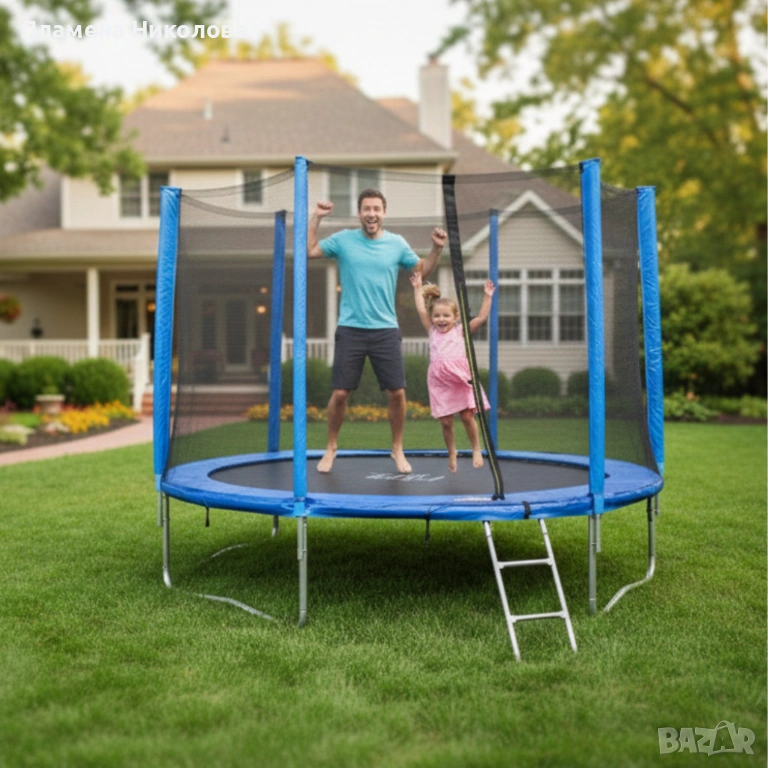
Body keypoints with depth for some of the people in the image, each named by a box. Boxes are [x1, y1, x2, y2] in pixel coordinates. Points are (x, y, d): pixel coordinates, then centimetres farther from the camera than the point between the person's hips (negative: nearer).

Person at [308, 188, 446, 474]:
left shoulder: (397, 243, 4)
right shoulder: (343, 240, 2)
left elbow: (422, 271, 14)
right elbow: (308, 251, 2)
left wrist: (436, 249, -1)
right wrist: (316, 218, -4)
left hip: (386, 330, 1)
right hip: (350, 330, -1)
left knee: (397, 393, -1)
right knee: (340, 394, -1)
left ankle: (398, 449, 18)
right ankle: (331, 448, 19)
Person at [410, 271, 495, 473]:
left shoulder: (460, 331, 9)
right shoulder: (432, 332, 14)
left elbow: (481, 318, 2)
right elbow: (421, 311, 9)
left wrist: (487, 297, -1)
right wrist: (418, 289, 11)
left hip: (460, 379, -2)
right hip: (439, 381, 2)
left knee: (467, 416, -6)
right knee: (445, 422, 2)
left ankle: (476, 449, 11)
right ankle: (451, 453, 20)